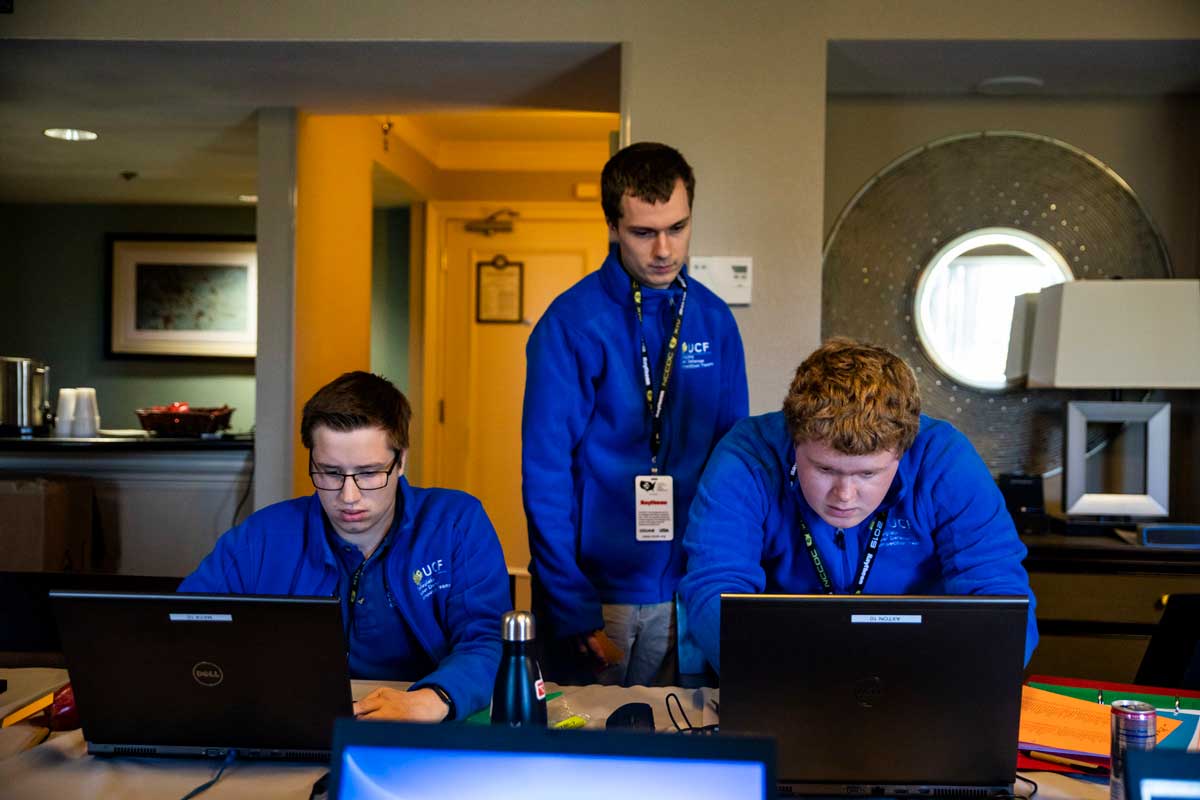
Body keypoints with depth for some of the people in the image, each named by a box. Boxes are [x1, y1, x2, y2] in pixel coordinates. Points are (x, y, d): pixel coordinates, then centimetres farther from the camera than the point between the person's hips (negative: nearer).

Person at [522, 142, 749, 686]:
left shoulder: (714, 321, 2)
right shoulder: (571, 322, -11)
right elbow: (544, 474, -12)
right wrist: (575, 610, -15)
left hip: (687, 595, 4)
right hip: (594, 593, -3)